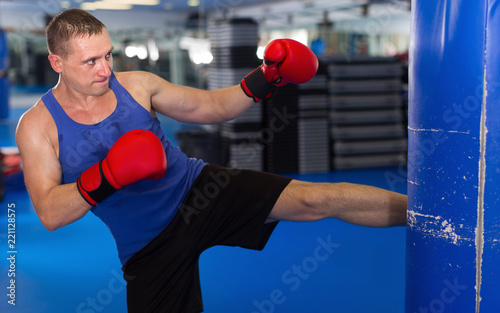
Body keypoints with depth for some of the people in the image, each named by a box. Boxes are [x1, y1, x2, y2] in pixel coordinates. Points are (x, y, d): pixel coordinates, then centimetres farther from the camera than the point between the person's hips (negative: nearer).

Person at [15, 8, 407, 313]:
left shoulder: (135, 85, -1)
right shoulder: (37, 126, -8)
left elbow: (211, 107, 7)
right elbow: (49, 213, -17)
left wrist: (264, 80, -8)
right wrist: (106, 177, -32)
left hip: (198, 188, 1)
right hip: (149, 247, 0)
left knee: (316, 199, -15)